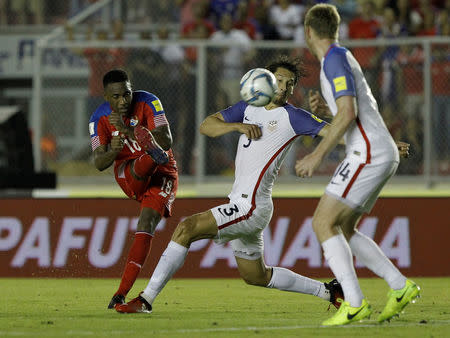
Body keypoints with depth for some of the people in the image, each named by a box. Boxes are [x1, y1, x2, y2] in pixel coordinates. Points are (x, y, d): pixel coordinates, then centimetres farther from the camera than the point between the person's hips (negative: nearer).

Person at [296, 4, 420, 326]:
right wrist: (326, 105, 18)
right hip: (382, 154, 10)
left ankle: (354, 303, -18)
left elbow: (348, 114, -21)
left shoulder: (335, 59, -11)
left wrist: (317, 156, -19)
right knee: (343, 230, 14)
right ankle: (400, 286, 10)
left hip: (369, 153, -10)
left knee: (323, 223, -11)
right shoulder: (341, 58, 20)